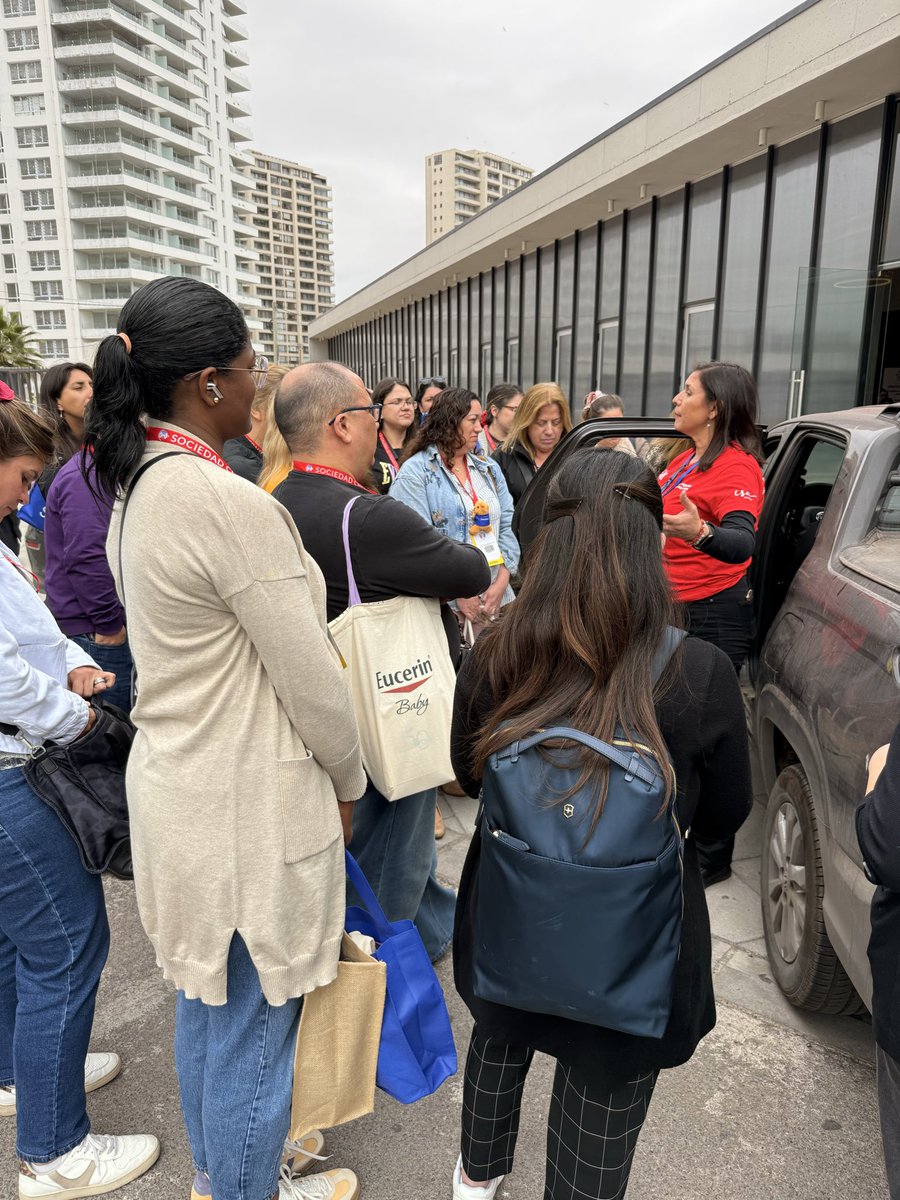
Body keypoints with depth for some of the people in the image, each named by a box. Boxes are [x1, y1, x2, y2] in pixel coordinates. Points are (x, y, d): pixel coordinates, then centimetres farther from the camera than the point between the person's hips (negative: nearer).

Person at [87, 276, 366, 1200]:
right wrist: (348, 782, -1)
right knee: (253, 1027, 14)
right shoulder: (231, 505, -25)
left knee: (203, 1001, 27)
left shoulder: (137, 488, 3)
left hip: (176, 779, 9)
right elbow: (312, 683, -19)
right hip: (248, 806, -9)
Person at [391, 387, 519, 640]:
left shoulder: (490, 470, 15)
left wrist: (501, 583, -5)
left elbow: (507, 528, 10)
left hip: (495, 598, 5)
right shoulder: (415, 472, -4)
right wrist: (457, 594, -16)